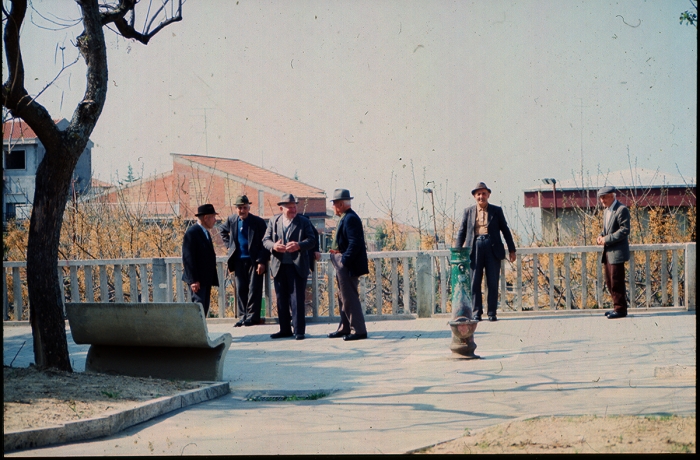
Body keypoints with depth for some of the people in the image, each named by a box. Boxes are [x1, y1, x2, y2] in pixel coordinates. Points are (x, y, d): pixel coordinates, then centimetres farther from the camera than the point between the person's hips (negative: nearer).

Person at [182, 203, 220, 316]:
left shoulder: (206, 233, 18)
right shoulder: (192, 233, -12)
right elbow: (188, 257, -17)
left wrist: (213, 279, 16)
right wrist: (193, 280, -21)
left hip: (206, 279, 9)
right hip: (197, 280, -9)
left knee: (204, 307, 8)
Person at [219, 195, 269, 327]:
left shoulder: (258, 222, -7)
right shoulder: (231, 220, 5)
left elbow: (265, 242, -7)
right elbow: (222, 230, 27)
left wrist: (262, 261, -13)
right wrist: (229, 244, 13)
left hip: (254, 260, -4)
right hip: (239, 260, 4)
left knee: (254, 289, -4)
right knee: (240, 289, 4)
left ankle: (252, 316, 1)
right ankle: (242, 316, 10)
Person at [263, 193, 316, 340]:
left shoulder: (304, 222, 3)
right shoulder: (273, 221, 10)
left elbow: (311, 240, -4)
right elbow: (265, 240, 6)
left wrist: (299, 245, -24)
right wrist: (274, 246, -17)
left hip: (297, 266, -3)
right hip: (279, 266, 3)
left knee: (297, 299, -5)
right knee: (281, 299, 8)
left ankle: (299, 330, -1)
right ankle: (285, 329, 18)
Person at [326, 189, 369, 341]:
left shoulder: (350, 219, -17)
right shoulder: (346, 218, 15)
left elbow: (355, 243, -24)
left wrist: (344, 260, -23)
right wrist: (337, 251, 8)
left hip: (348, 266, -11)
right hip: (343, 265, 11)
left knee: (350, 298, -7)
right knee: (343, 297, 17)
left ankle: (358, 330, -3)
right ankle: (344, 328, 25)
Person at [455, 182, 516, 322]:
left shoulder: (496, 210, 11)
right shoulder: (468, 211, 13)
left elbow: (505, 230, 13)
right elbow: (462, 232, 12)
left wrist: (511, 250, 9)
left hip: (493, 248, -1)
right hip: (475, 248, 1)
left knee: (493, 283, -1)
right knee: (474, 282, -1)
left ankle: (492, 313, 4)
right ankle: (477, 313, 3)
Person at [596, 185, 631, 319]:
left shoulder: (621, 210, -11)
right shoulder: (606, 211, 18)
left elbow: (624, 230, -18)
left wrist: (607, 239, -19)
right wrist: (600, 237, 4)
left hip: (617, 252, -9)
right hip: (608, 252, 9)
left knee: (616, 282, -6)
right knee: (609, 282, 11)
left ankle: (620, 309, 0)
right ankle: (617, 307, 20)